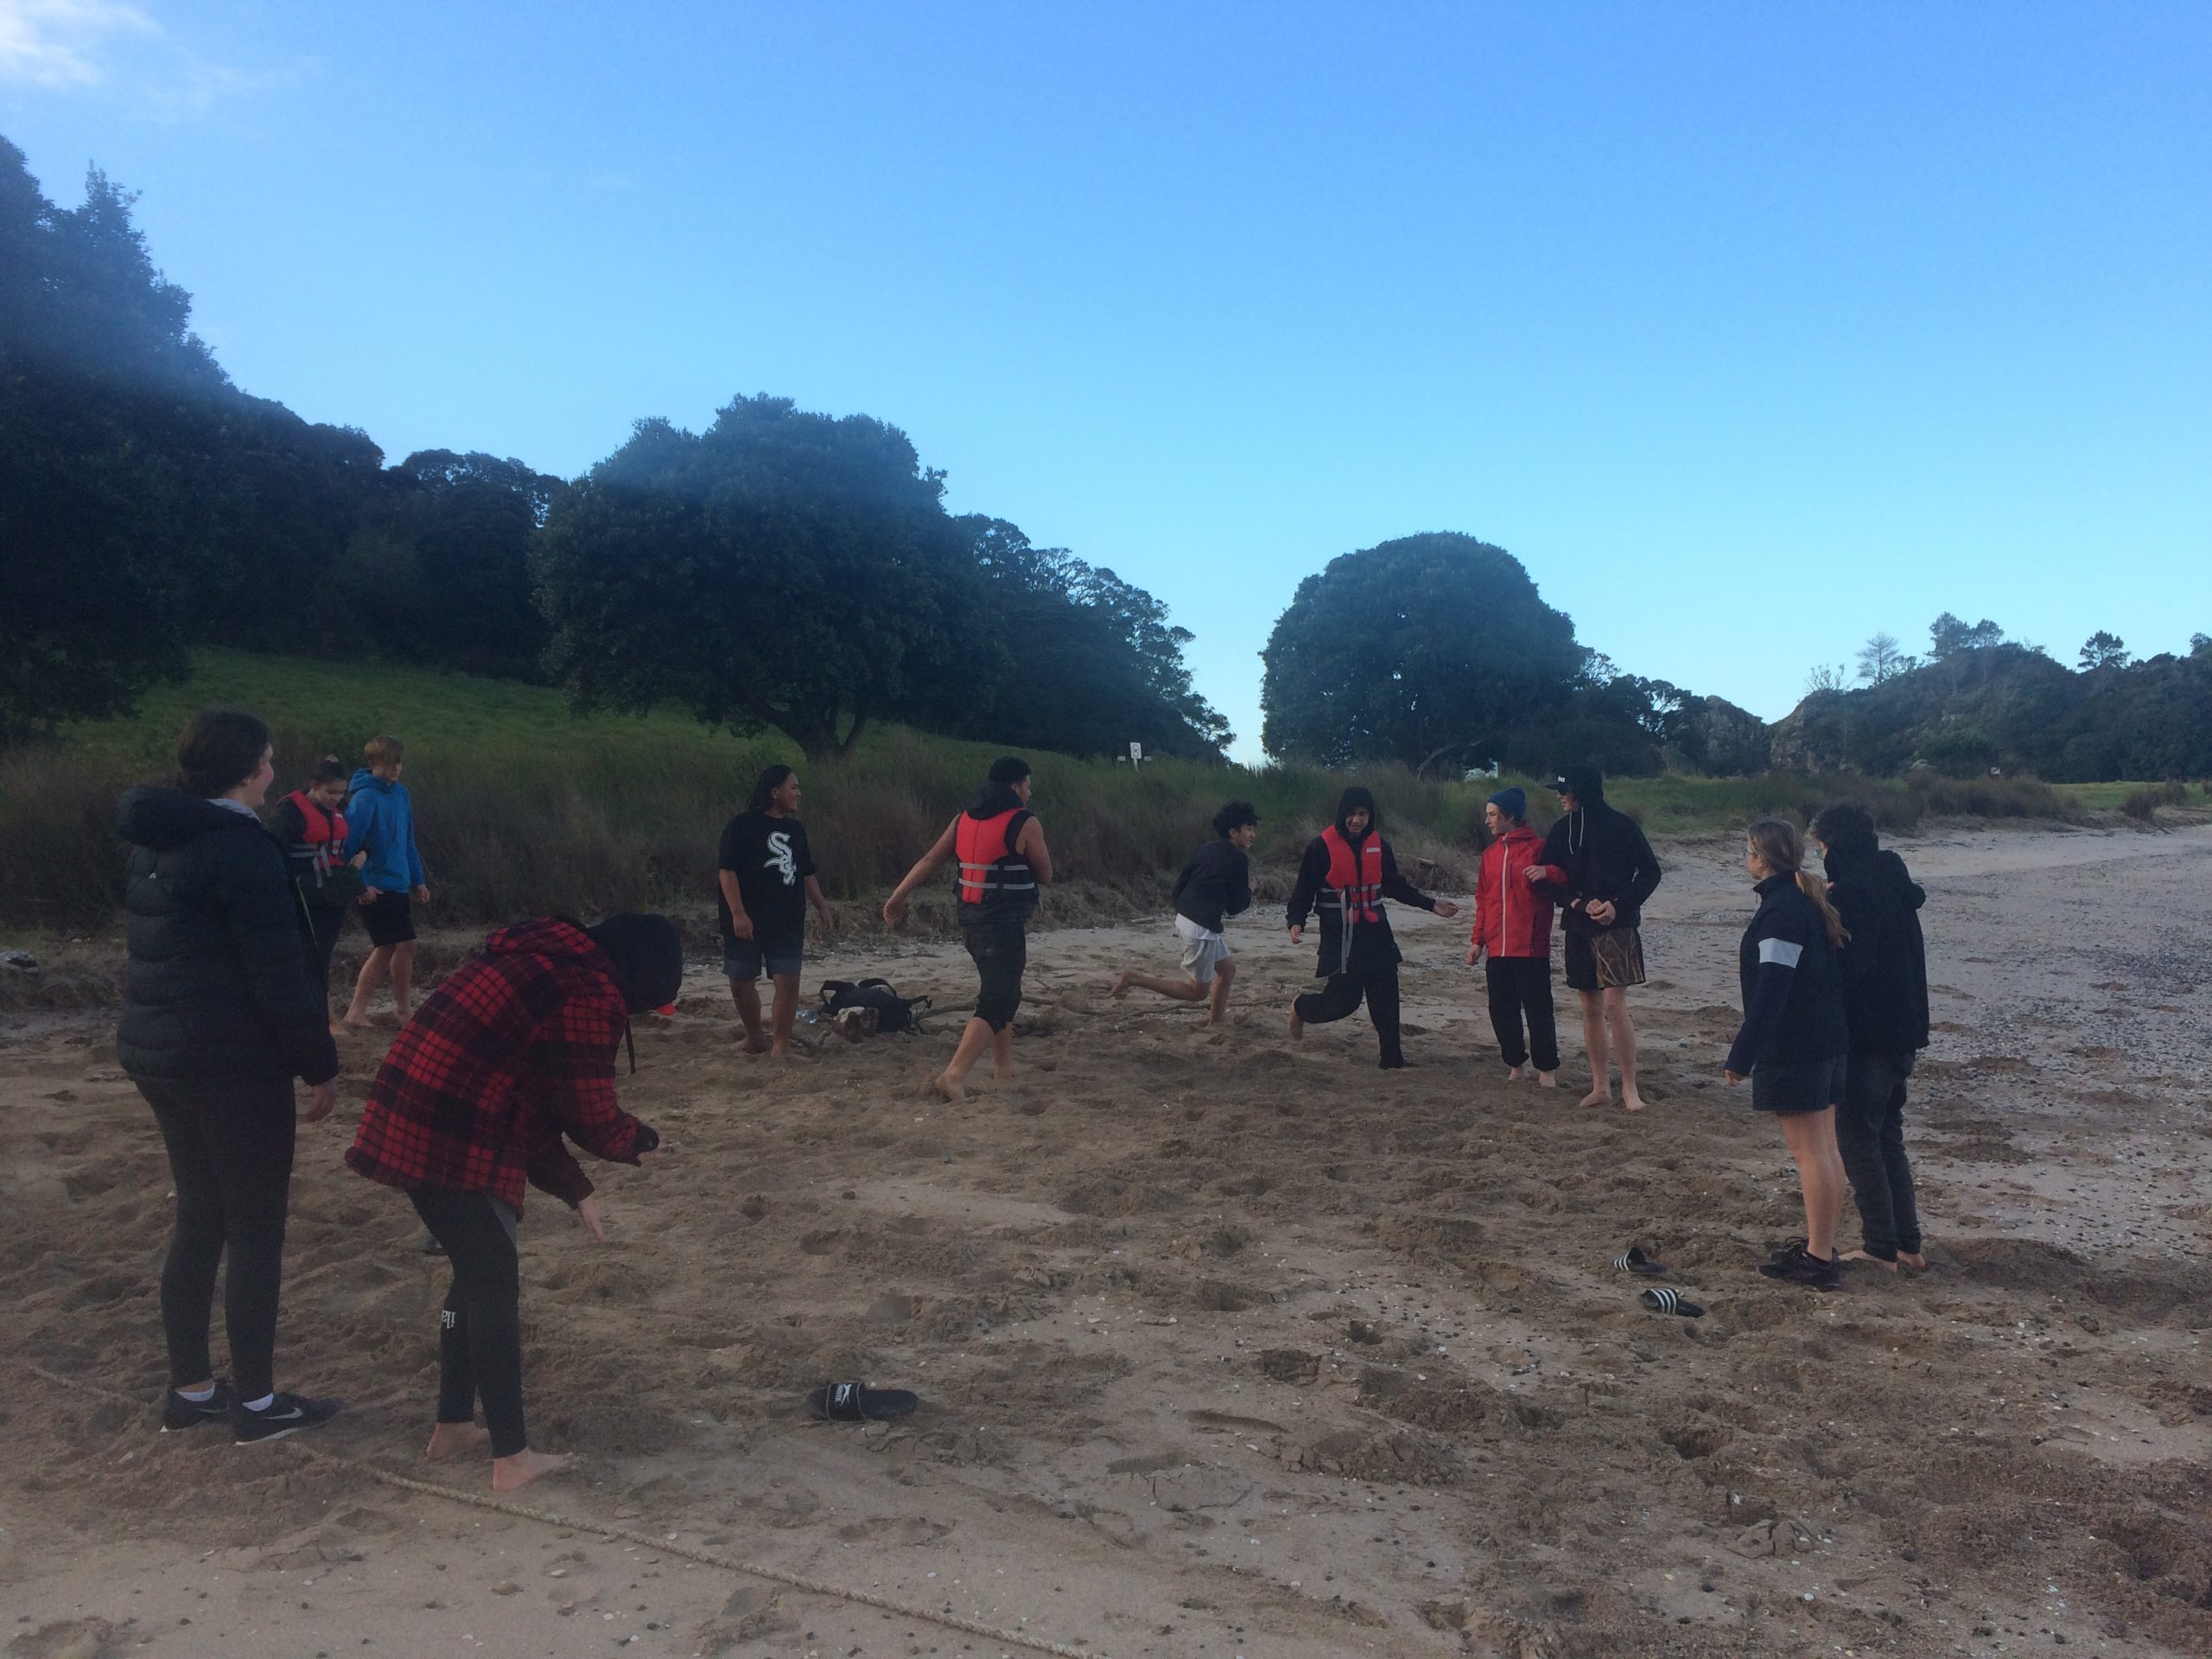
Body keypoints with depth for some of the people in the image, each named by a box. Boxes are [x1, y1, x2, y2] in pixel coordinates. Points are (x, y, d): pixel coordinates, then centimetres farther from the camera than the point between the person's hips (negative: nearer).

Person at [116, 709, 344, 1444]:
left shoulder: (157, 840, 11)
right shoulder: (241, 847, -18)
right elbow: (279, 972, -20)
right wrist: (321, 1066, -13)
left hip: (157, 1051, 9)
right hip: (233, 1061, -9)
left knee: (199, 1217, 18)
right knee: (256, 1227, 2)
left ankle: (189, 1389, 26)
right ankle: (256, 1402, 12)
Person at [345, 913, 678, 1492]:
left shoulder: (544, 962, 17)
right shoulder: (588, 994, -13)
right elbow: (593, 1118, -9)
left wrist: (576, 1190, 17)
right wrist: (643, 1141, 13)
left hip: (410, 1123, 10)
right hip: (449, 1142, -10)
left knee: (477, 1275, 21)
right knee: (496, 1286, 2)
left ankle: (453, 1427, 33)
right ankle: (512, 1458, 10)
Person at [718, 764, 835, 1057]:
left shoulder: (796, 829, 11)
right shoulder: (742, 825, -8)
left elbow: (806, 874, 20)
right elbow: (727, 871, -13)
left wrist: (821, 906, 13)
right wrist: (738, 913, -19)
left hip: (787, 922, 4)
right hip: (747, 922, -4)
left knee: (788, 981, -6)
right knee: (742, 981, 7)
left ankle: (781, 1042, 2)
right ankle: (754, 1036, 26)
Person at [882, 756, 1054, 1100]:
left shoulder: (965, 819, 10)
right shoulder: (1026, 824, -8)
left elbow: (930, 861, 7)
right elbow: (1046, 877, 0)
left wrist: (898, 897, 9)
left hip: (971, 918, 8)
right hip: (1005, 922, -8)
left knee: (1001, 992, 23)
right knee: (996, 1001, -8)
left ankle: (1004, 1065, 29)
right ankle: (954, 1075, -20)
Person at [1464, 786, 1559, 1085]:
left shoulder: (1537, 847, -4)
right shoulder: (1491, 853, 14)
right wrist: (1477, 940, 12)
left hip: (1530, 947, -6)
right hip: (1497, 948, 6)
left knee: (1537, 1008, -1)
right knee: (1501, 1009, 9)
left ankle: (1547, 1069, 8)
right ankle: (1516, 1064, 22)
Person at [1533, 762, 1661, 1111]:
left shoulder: (1620, 826, -6)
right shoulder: (1562, 830, 7)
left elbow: (1650, 873, -2)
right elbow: (1547, 881, 5)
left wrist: (1619, 905, -13)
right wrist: (1579, 903, -10)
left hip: (1615, 925, -5)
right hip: (1578, 927, 5)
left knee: (1614, 1006, -11)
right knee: (1590, 1008, 8)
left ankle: (1630, 1089, -3)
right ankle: (1601, 1087, 16)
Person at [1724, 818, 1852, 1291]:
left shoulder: (1780, 911, -20)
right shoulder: (1810, 902, 11)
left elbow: (1771, 991, -24)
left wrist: (1741, 1056, -21)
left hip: (1793, 1050, -10)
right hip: (1828, 1041, 10)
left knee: (1809, 1151, -5)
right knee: (1824, 1148, 14)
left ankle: (1817, 1259, 1)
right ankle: (1821, 1247, 24)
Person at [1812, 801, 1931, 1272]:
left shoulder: (1850, 891, -19)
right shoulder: (1895, 884, 11)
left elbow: (1847, 965, -26)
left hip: (1866, 1035, -9)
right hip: (1903, 1033, 9)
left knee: (1858, 1137, 0)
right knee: (1888, 1136, 16)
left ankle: (1881, 1248, 4)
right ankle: (1908, 1245, 20)